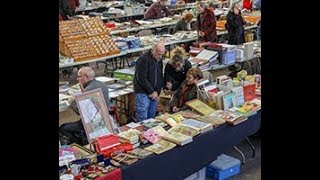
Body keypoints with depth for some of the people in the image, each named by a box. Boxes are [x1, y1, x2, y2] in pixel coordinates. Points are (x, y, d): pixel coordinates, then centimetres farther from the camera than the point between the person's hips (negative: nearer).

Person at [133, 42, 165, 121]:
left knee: (151, 117, 11)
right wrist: (151, 92, -14)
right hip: (143, 93, -7)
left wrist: (157, 91, 4)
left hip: (154, 94, 7)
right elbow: (141, 78, -19)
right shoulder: (143, 59, -15)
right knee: (142, 119, -7)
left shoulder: (159, 60, 10)